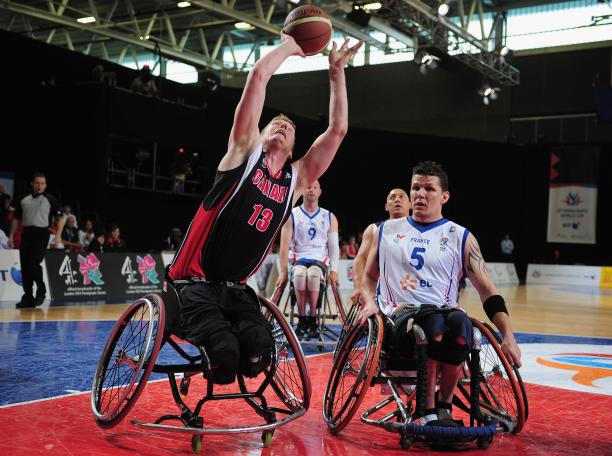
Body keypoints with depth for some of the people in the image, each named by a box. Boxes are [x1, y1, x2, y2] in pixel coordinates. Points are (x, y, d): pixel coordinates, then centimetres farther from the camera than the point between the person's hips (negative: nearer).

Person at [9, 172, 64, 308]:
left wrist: (58, 235, -11)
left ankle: (41, 291, 5)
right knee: (25, 267, 3)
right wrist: (11, 235, 12)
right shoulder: (24, 201, 15)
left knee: (33, 263, -17)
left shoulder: (50, 199, 3)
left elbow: (60, 218, 0)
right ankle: (28, 297, 12)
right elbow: (16, 219, 21)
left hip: (41, 234, -5)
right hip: (26, 234, 5)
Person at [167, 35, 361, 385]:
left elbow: (338, 130, 7)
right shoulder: (245, 152, 0)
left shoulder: (296, 180, 11)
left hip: (236, 288, 4)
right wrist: (289, 46, 7)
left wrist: (337, 71, 9)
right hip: (194, 283, -4)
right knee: (225, 349, -28)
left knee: (259, 347, -26)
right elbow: (259, 75, -7)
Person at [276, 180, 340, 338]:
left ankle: (312, 319, -28)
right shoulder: (291, 215, 7)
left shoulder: (330, 218, 12)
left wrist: (334, 271, -5)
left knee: (313, 274, -36)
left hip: (320, 260, 0)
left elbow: (334, 246, 8)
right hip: (299, 259, 0)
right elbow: (284, 245, 0)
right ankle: (301, 319, -26)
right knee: (299, 274, -36)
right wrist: (283, 272, -9)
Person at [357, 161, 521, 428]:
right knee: (435, 323, -37)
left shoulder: (460, 237, 12)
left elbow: (487, 291, 8)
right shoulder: (387, 230, 17)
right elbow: (369, 276, 25)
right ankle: (428, 413, -24)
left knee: (460, 324, -38)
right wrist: (370, 302, 2)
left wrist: (508, 337, -3)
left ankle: (444, 406, -16)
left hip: (444, 311, 1)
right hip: (399, 315, -1)